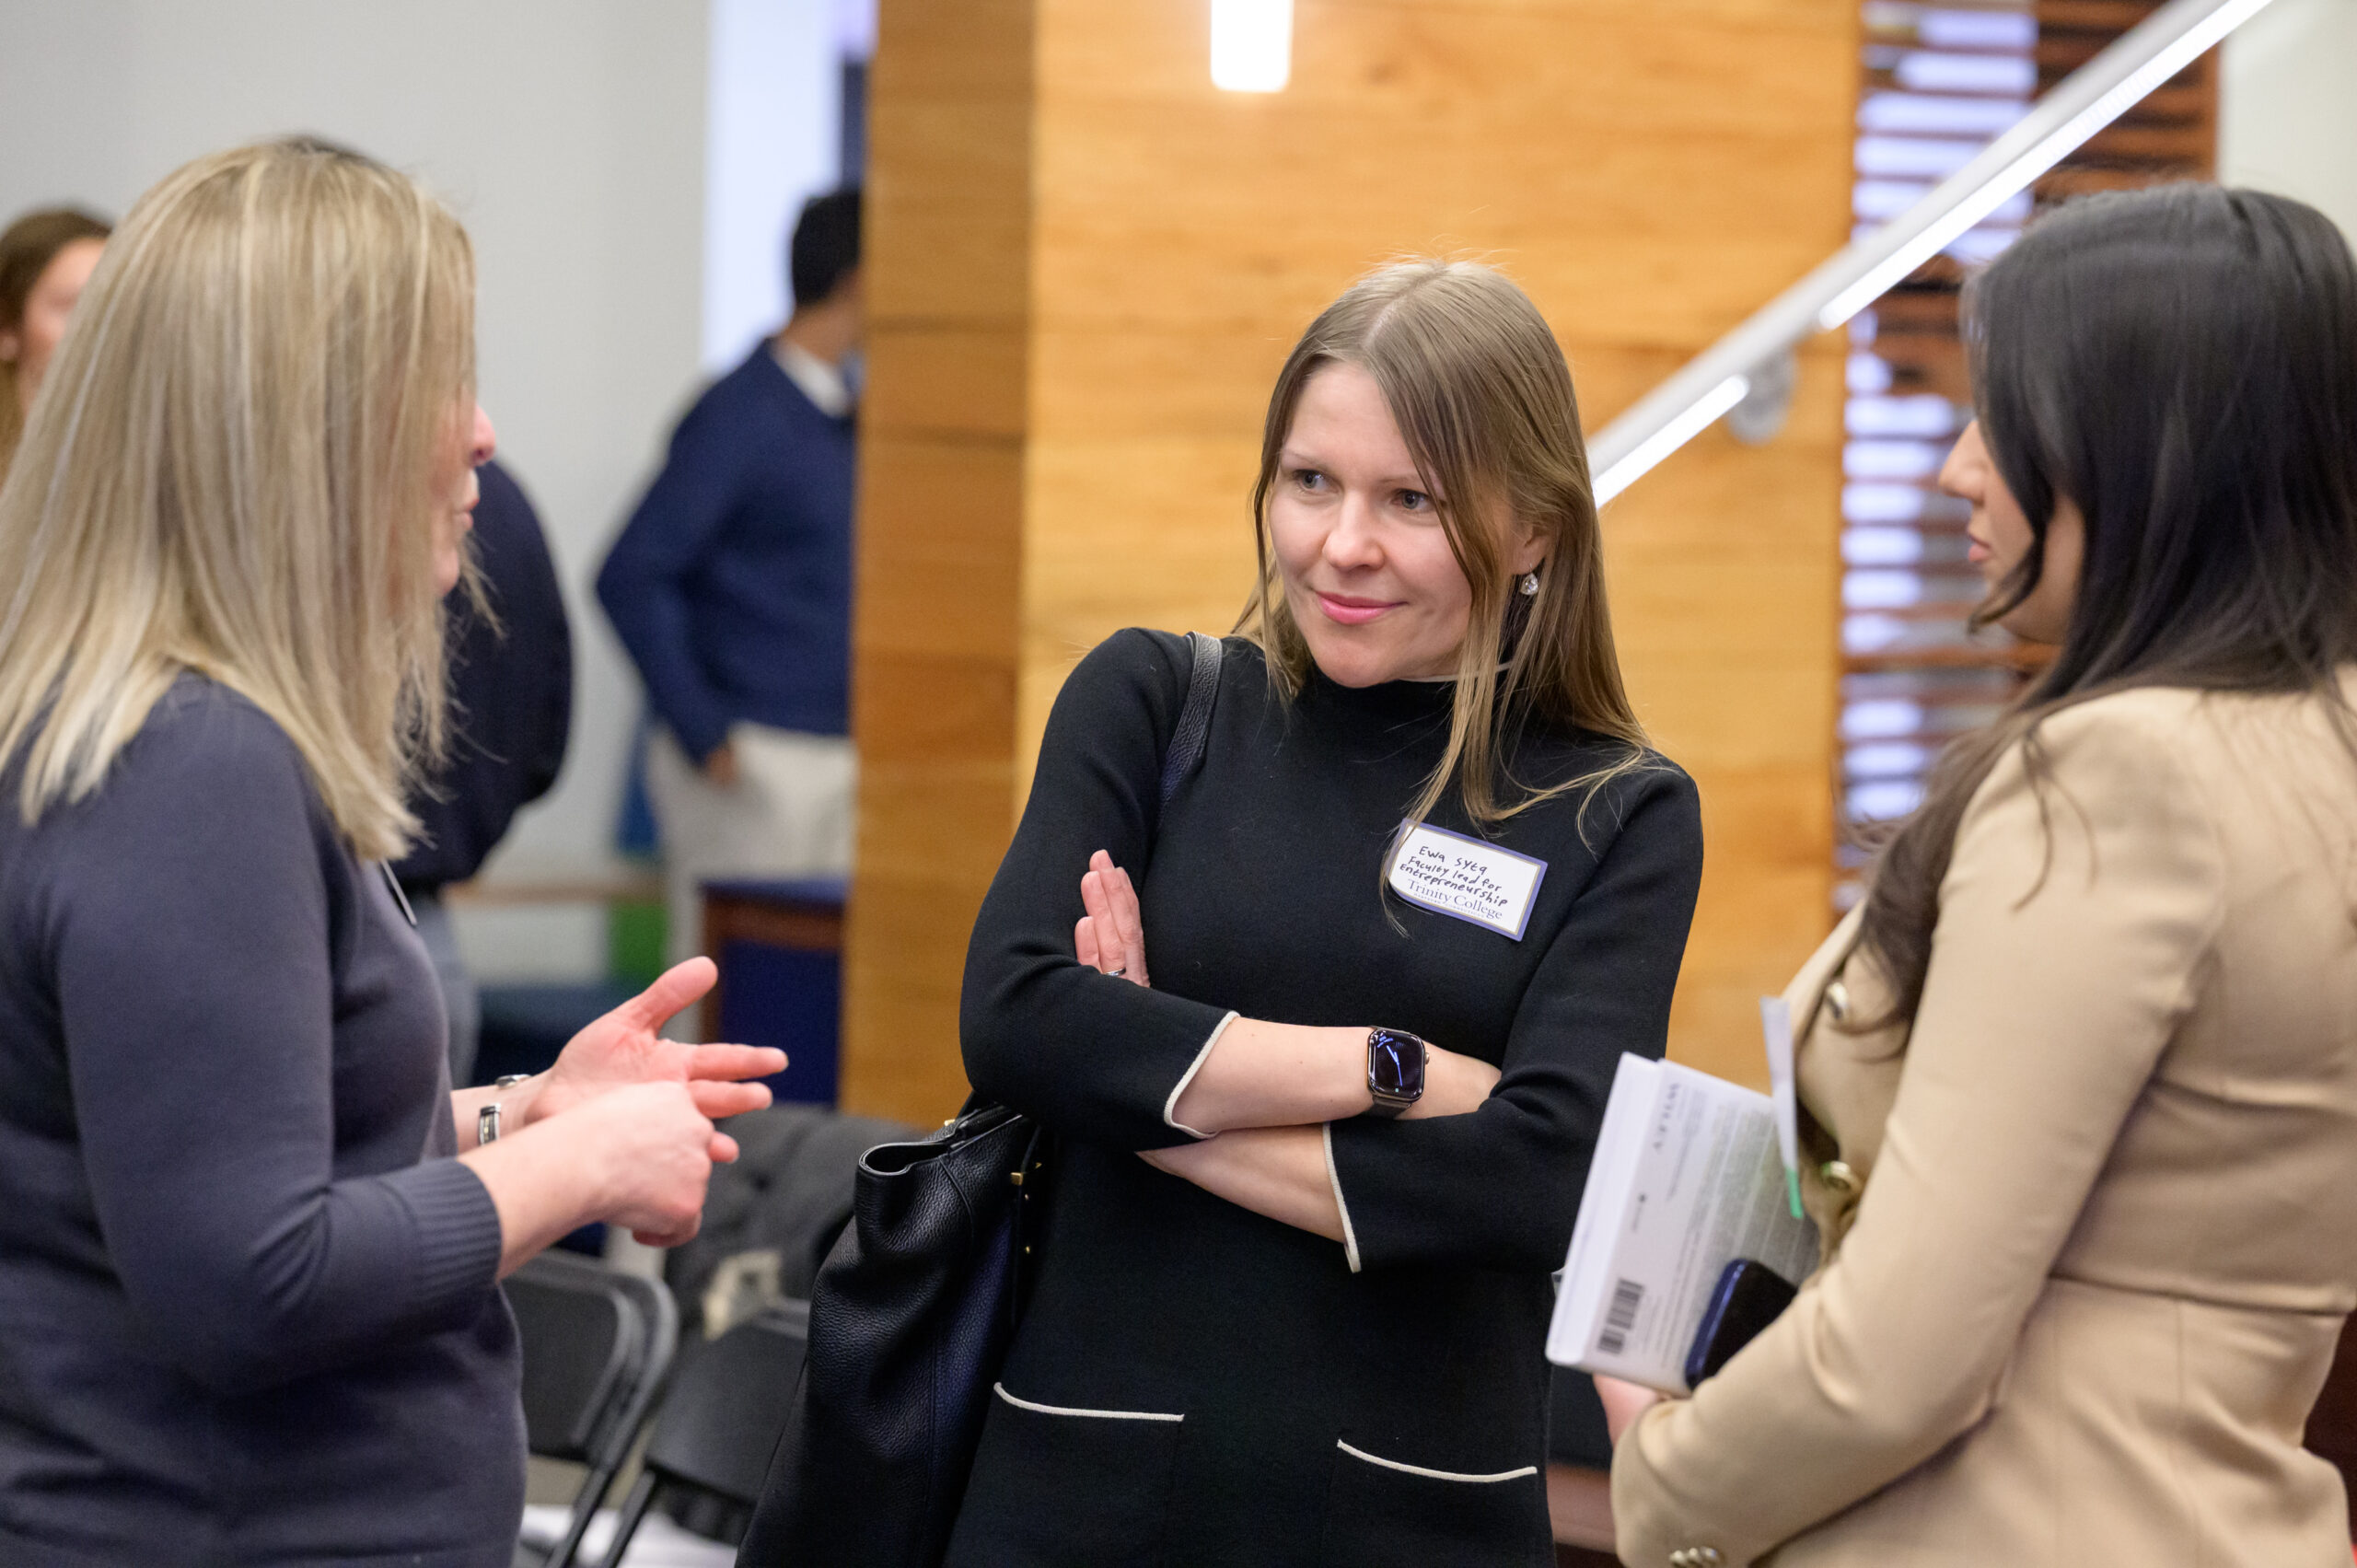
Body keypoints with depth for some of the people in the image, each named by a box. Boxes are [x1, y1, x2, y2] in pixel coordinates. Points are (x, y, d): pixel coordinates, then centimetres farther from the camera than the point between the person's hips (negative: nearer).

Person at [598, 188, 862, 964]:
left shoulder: (842, 417, 12)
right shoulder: (740, 414, -11)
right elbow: (630, 579, -15)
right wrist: (705, 736, -15)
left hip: (837, 755, 8)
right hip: (757, 759, -8)